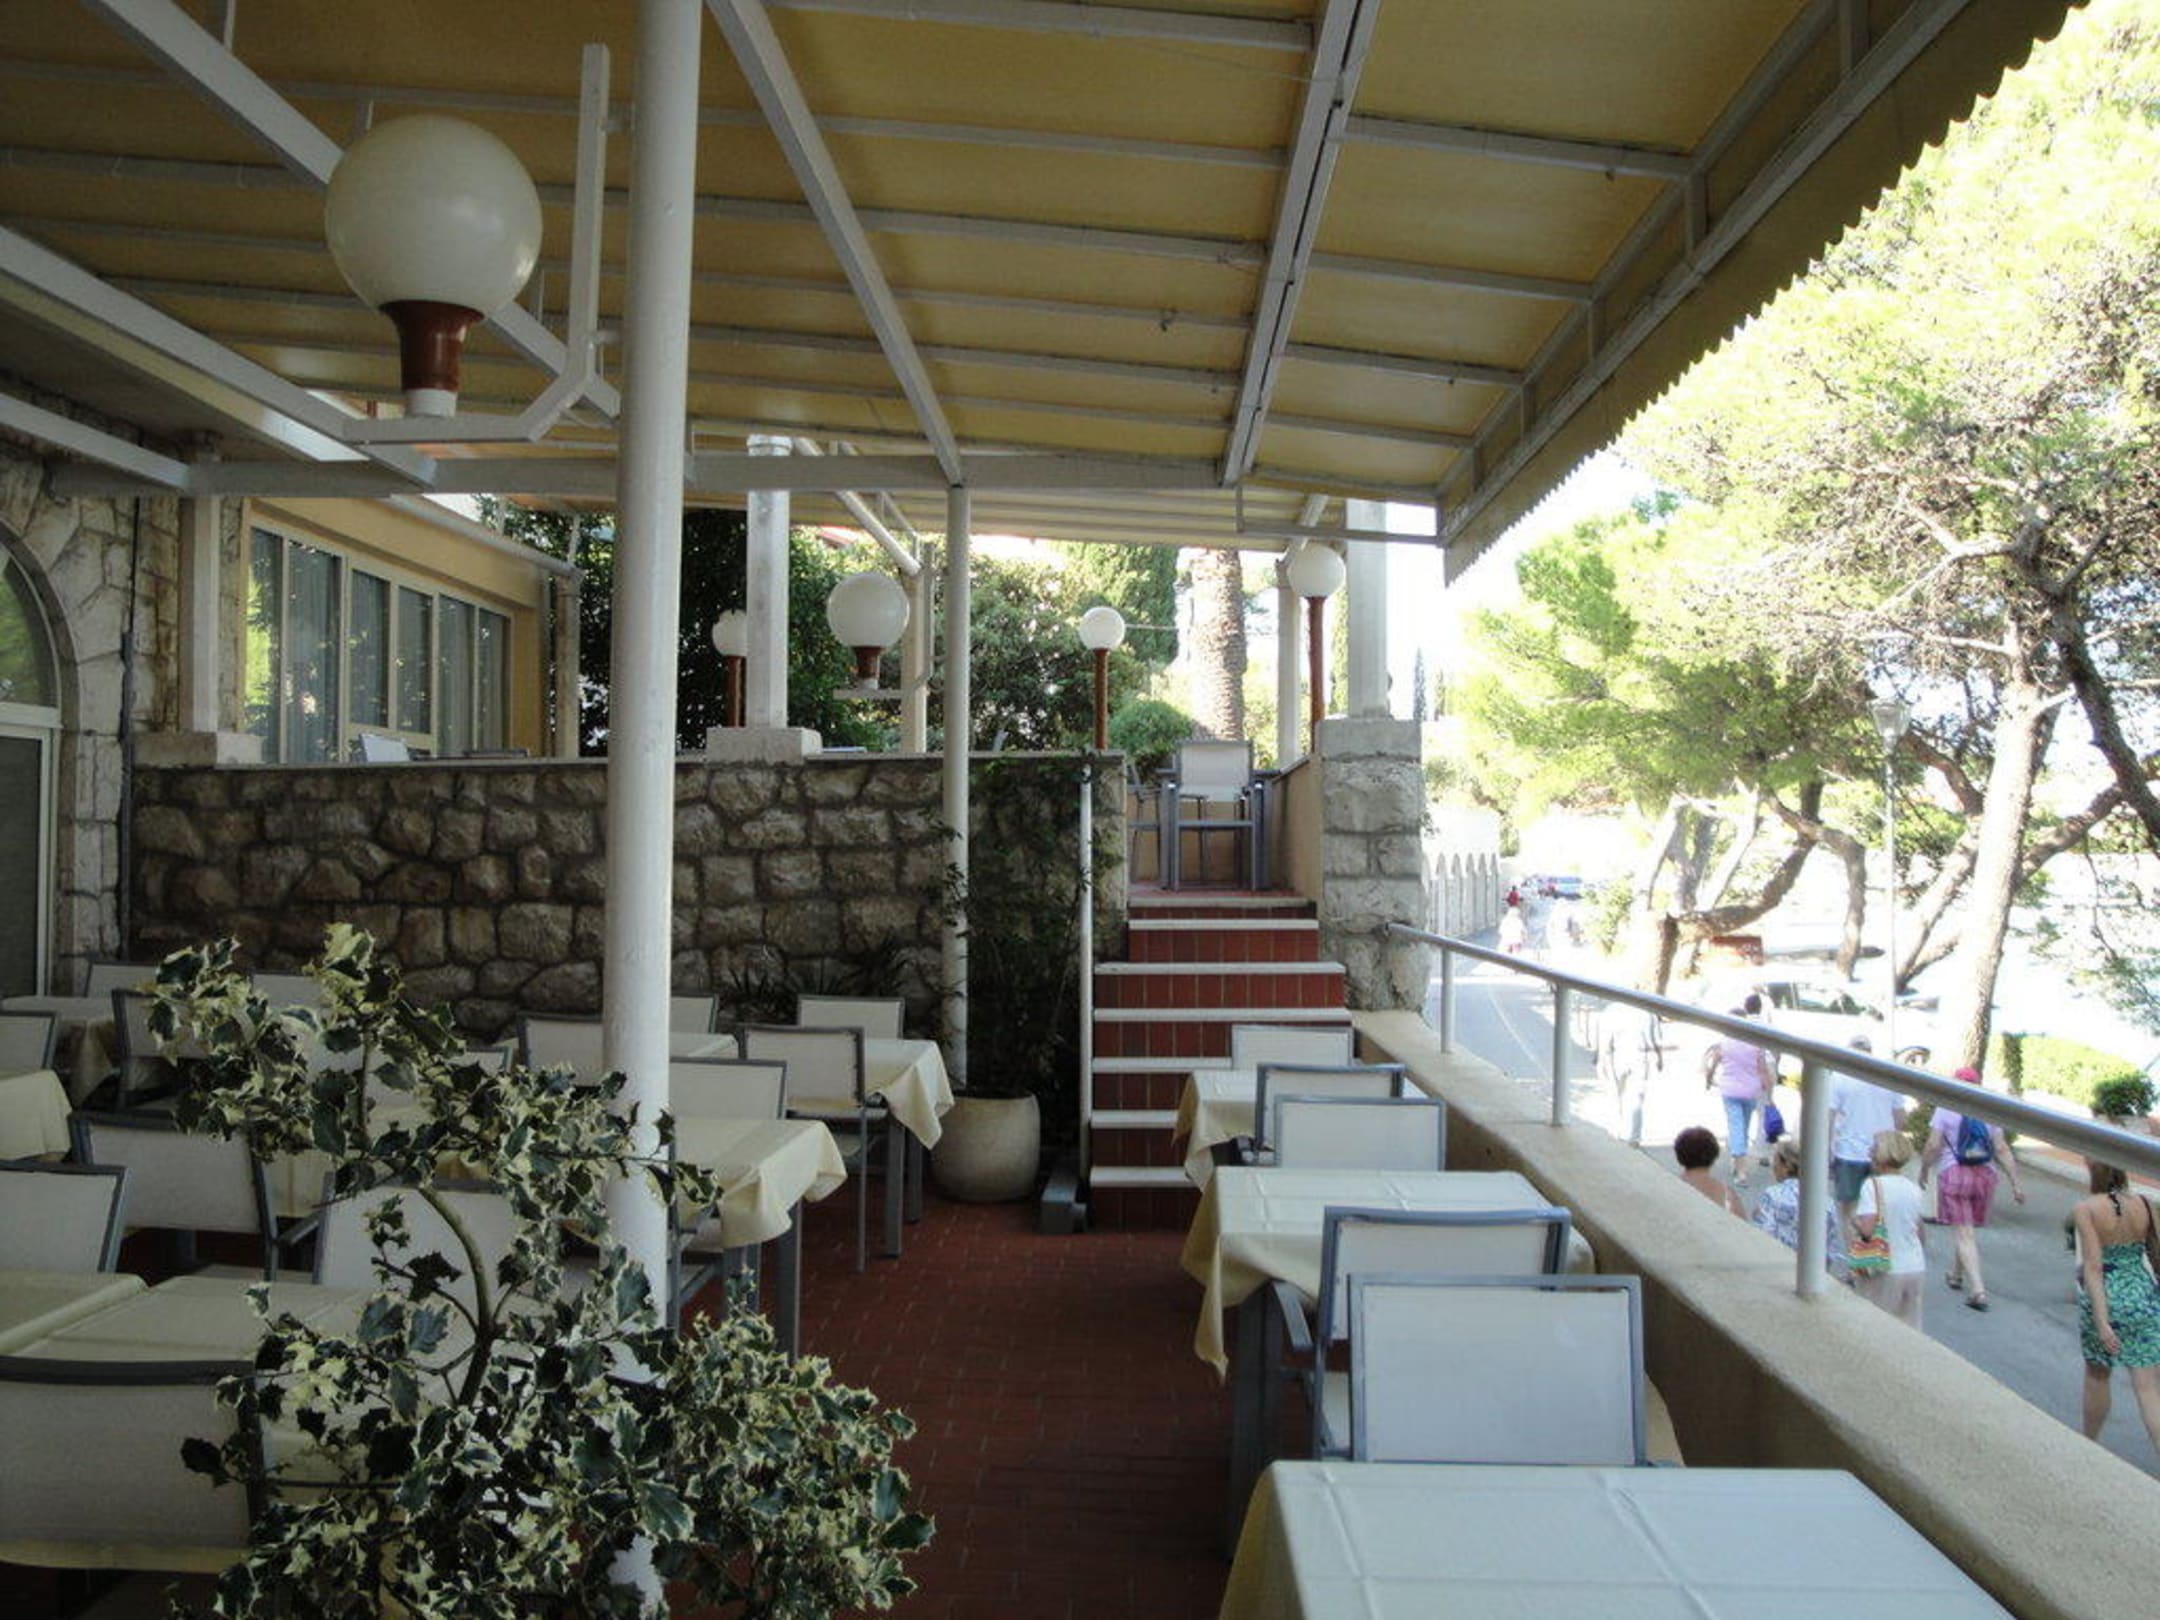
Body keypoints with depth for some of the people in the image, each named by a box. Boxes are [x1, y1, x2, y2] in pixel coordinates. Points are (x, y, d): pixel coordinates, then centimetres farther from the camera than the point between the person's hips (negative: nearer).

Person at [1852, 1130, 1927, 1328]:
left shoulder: (1873, 1185, -14)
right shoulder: (1914, 1189, 5)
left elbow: (1866, 1229, -24)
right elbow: (1922, 1233, 14)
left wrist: (1854, 1220, -3)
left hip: (1885, 1270, -5)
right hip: (1916, 1268, 5)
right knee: (1909, 1328, 13)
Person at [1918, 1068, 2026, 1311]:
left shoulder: (1945, 1109, -4)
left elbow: (1933, 1145, -9)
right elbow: (2001, 1149, 1)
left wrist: (1923, 1171, 4)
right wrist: (2015, 1182, 3)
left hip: (1954, 1174, -4)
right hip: (1985, 1175, 4)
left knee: (1964, 1234, -4)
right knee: (1970, 1229, 21)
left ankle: (1978, 1290, -14)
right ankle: (1955, 1274, 38)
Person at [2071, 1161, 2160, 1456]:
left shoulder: (2086, 1210, -15)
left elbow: (2093, 1267, -19)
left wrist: (2101, 1321, -18)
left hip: (2106, 1299, -2)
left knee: (2097, 1375, 20)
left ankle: (2089, 1443, 37)